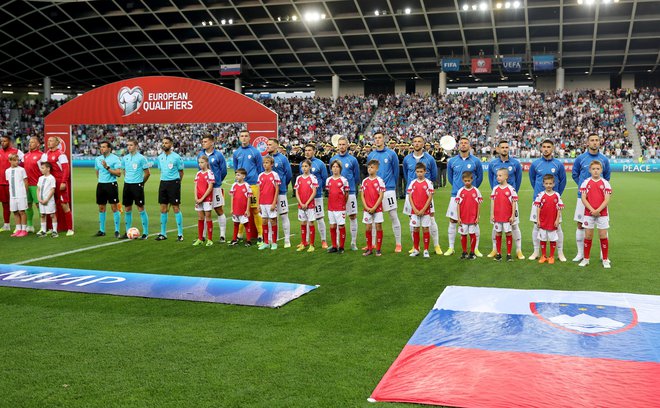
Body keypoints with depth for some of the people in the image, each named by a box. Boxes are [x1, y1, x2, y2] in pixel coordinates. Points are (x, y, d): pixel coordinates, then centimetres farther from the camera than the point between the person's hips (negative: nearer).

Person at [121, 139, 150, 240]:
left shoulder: (141, 158, -7)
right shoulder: (125, 158, 9)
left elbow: (147, 173, -4)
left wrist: (141, 182, 3)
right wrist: (128, 179, 16)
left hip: (137, 185, -5)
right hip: (127, 185, 5)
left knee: (141, 209, -4)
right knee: (127, 209, 8)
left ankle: (145, 232, 2)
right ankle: (128, 232, 16)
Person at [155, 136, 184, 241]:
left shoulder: (176, 157, -7)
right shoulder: (160, 157, 10)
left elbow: (181, 172, 2)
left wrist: (176, 182, 4)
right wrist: (164, 179, 15)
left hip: (174, 183, -5)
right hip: (163, 183, 5)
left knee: (176, 208, -5)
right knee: (163, 208, 7)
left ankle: (180, 234, 1)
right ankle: (163, 233, 15)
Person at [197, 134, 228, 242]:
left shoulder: (218, 155, -5)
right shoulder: (200, 154, 7)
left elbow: (224, 170, 2)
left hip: (215, 186, -4)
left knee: (219, 210, 1)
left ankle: (222, 235, 7)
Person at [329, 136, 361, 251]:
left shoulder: (353, 159, -1)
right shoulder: (333, 159, 7)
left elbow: (357, 177, 6)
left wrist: (350, 186, 11)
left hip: (350, 192, -2)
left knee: (353, 216, 1)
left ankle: (353, 242, 8)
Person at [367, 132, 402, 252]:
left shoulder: (391, 154, -2)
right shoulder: (371, 155, 7)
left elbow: (396, 171, 3)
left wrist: (393, 184, 8)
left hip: (388, 189, -3)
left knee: (394, 216, -2)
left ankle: (398, 244, 3)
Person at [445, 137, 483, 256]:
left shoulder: (475, 161, -1)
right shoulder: (452, 161, 4)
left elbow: (479, 177, 11)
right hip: (456, 195, 1)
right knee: (453, 221, 4)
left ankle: (476, 249, 10)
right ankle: (451, 248, 13)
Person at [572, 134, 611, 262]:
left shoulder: (604, 159, 4)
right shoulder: (580, 158, 1)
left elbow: (607, 177, 17)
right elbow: (574, 174, 14)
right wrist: (582, 186, 8)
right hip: (583, 196, 0)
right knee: (580, 225, 3)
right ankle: (580, 253, 13)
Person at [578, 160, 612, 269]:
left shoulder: (605, 183, 0)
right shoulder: (586, 183, 2)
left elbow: (607, 200, -5)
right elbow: (583, 199, -3)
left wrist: (598, 210, -17)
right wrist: (592, 210, -15)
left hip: (602, 214, 0)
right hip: (588, 213, 0)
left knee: (603, 236, 2)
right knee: (588, 236, 5)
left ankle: (605, 260, 11)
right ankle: (585, 259, 16)